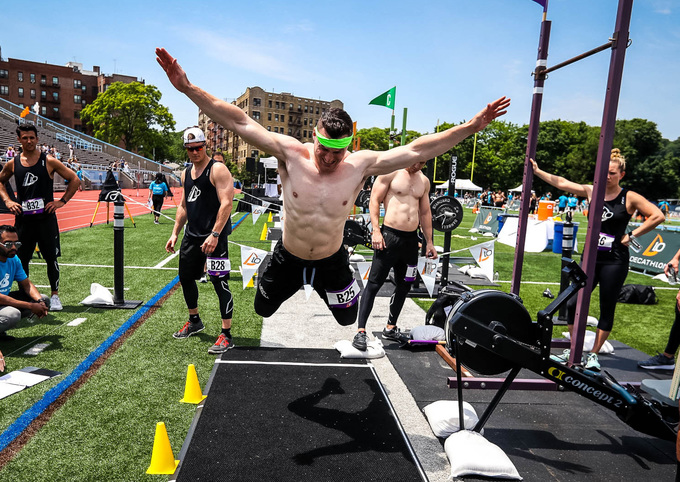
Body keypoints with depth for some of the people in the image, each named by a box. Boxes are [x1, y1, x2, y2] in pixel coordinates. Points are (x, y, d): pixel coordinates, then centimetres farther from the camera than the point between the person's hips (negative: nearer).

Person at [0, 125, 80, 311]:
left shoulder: (49, 161, -3)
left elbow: (75, 180, 0)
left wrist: (62, 201, -5)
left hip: (46, 218, -3)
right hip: (23, 219, 3)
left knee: (52, 258, 1)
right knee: (21, 259, 9)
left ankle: (55, 295, 13)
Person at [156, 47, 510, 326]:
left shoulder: (360, 165, -17)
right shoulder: (291, 154, -19)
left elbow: (416, 150, -16)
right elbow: (240, 122, -22)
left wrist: (472, 126, -18)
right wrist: (187, 87, -26)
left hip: (332, 262, 1)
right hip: (287, 258, 0)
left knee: (349, 322, 17)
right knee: (258, 316, 18)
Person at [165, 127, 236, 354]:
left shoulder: (217, 170, -10)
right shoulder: (186, 173, 14)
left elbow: (226, 203, -19)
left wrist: (214, 235, -25)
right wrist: (175, 233, 16)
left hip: (214, 236, -9)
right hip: (192, 235, 9)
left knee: (220, 283, -8)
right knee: (185, 277, 18)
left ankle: (226, 335, 0)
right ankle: (194, 321, 39)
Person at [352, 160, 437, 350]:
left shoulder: (424, 181, 15)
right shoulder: (391, 172, -2)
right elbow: (374, 201, -6)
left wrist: (429, 242, 18)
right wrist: (376, 231, -15)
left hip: (411, 239, 6)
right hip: (389, 235, -6)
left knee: (404, 285, 13)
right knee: (374, 284, -5)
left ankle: (390, 328, 27)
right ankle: (361, 331, -1)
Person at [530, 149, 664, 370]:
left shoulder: (629, 198, -5)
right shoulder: (592, 191, 5)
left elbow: (658, 216, -9)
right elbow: (561, 183, 3)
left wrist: (631, 235, -10)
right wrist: (537, 170, 0)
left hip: (614, 262, -3)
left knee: (607, 309, 5)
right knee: (573, 304, 0)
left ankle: (593, 355, 18)